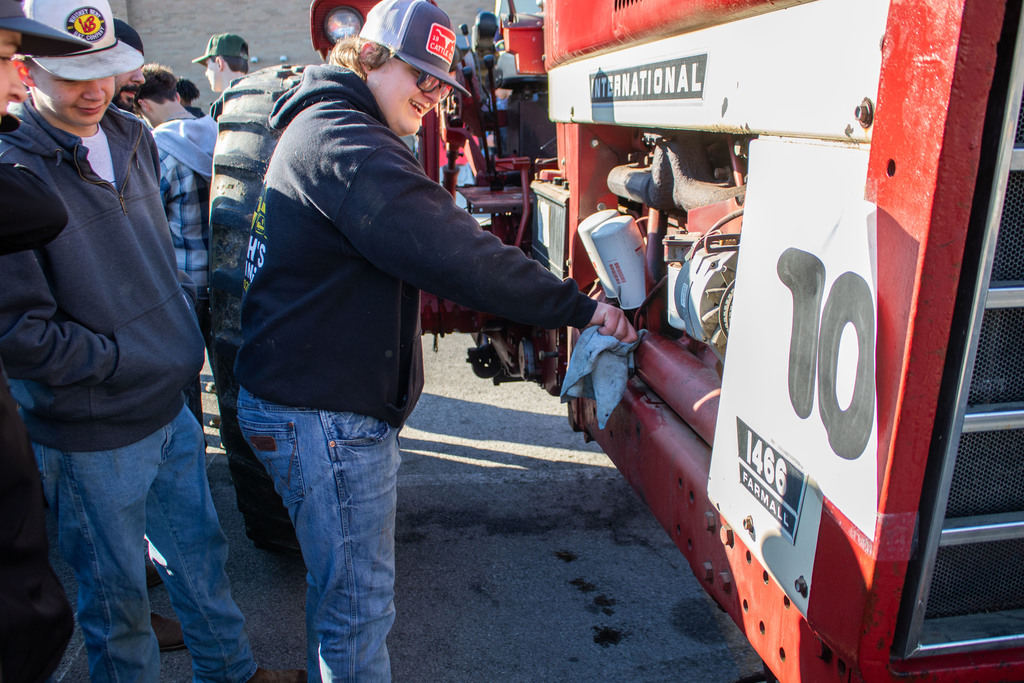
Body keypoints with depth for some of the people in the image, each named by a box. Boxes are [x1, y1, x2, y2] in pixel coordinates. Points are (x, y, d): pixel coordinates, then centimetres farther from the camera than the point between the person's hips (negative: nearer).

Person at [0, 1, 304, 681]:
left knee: (201, 551, 23)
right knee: (117, 591, 15)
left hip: (172, 408, 7)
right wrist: (123, 358, -16)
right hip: (93, 439, -7)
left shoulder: (132, 137, 4)